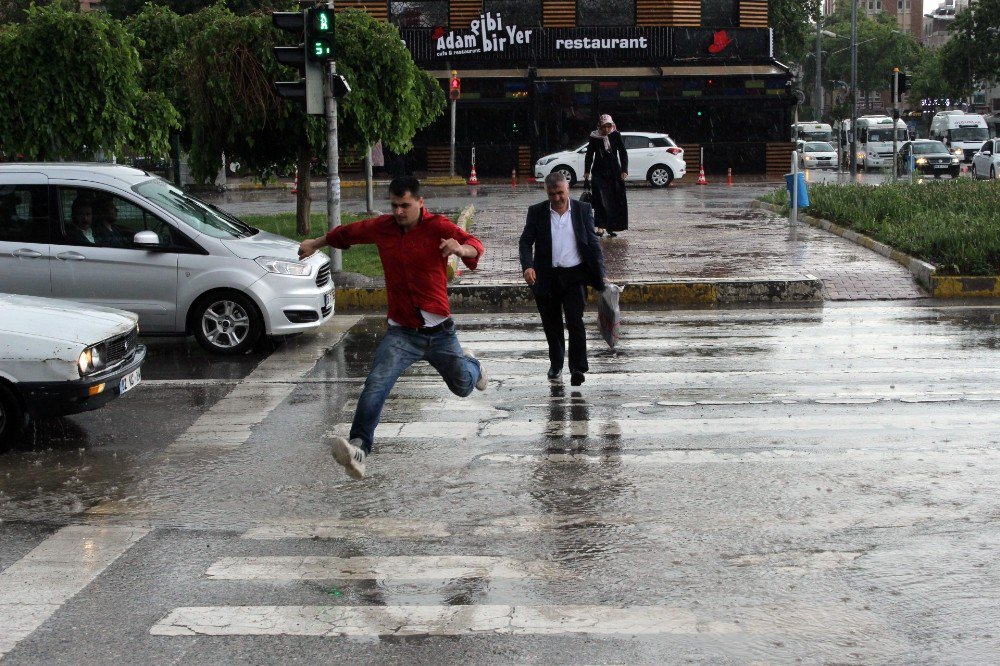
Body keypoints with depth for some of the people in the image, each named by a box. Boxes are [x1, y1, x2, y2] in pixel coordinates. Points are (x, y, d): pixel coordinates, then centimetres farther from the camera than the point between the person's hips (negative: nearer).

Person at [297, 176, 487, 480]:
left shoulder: (438, 227, -10)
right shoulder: (381, 227, 2)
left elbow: (476, 245, -26)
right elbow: (347, 233, 23)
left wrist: (461, 248, -50)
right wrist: (315, 244, 37)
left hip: (439, 331, -1)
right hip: (401, 332, 1)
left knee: (463, 386, 16)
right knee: (375, 386, -21)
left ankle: (470, 364, 53)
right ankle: (359, 449, -24)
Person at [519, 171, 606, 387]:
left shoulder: (583, 210, 1)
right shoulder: (537, 212, 2)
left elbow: (593, 243, 3)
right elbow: (525, 242, -2)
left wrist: (600, 274, -2)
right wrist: (527, 266, -20)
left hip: (574, 275, -2)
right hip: (546, 277, 2)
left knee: (575, 322, -12)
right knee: (552, 325, 12)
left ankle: (578, 369, -11)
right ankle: (555, 365, 29)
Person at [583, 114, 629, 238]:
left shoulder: (616, 135, -1)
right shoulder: (594, 137, -3)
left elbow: (623, 153, 2)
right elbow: (589, 155, 7)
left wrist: (624, 170, -5)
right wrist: (587, 171, 5)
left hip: (614, 172, 2)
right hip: (599, 172, -2)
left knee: (615, 200, 3)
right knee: (602, 199, -11)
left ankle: (611, 227, 13)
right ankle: (601, 227, -13)